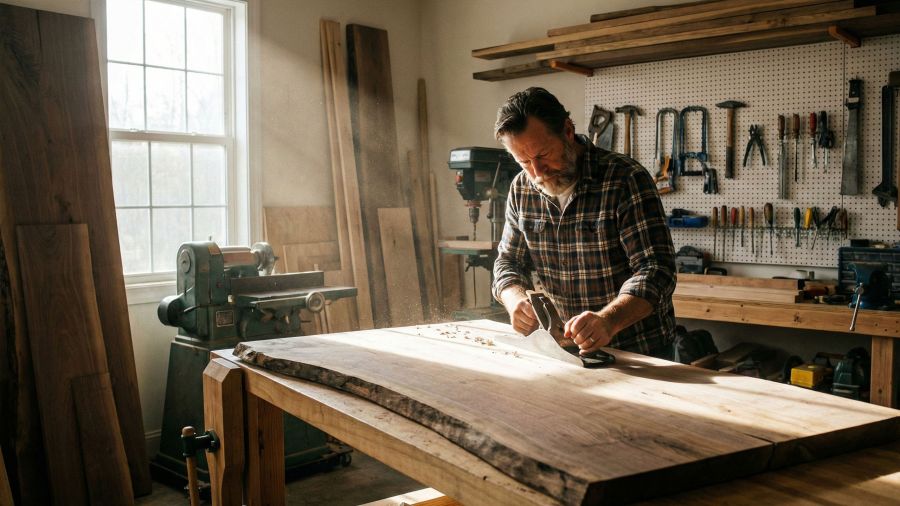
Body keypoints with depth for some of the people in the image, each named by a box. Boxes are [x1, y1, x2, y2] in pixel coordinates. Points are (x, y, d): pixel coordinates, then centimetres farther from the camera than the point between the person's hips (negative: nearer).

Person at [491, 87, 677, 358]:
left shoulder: (627, 180, -15)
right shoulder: (522, 189, 1)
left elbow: (656, 270, -20)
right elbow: (509, 261, 8)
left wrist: (608, 320, -38)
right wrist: (515, 301, -15)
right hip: (568, 346, 3)